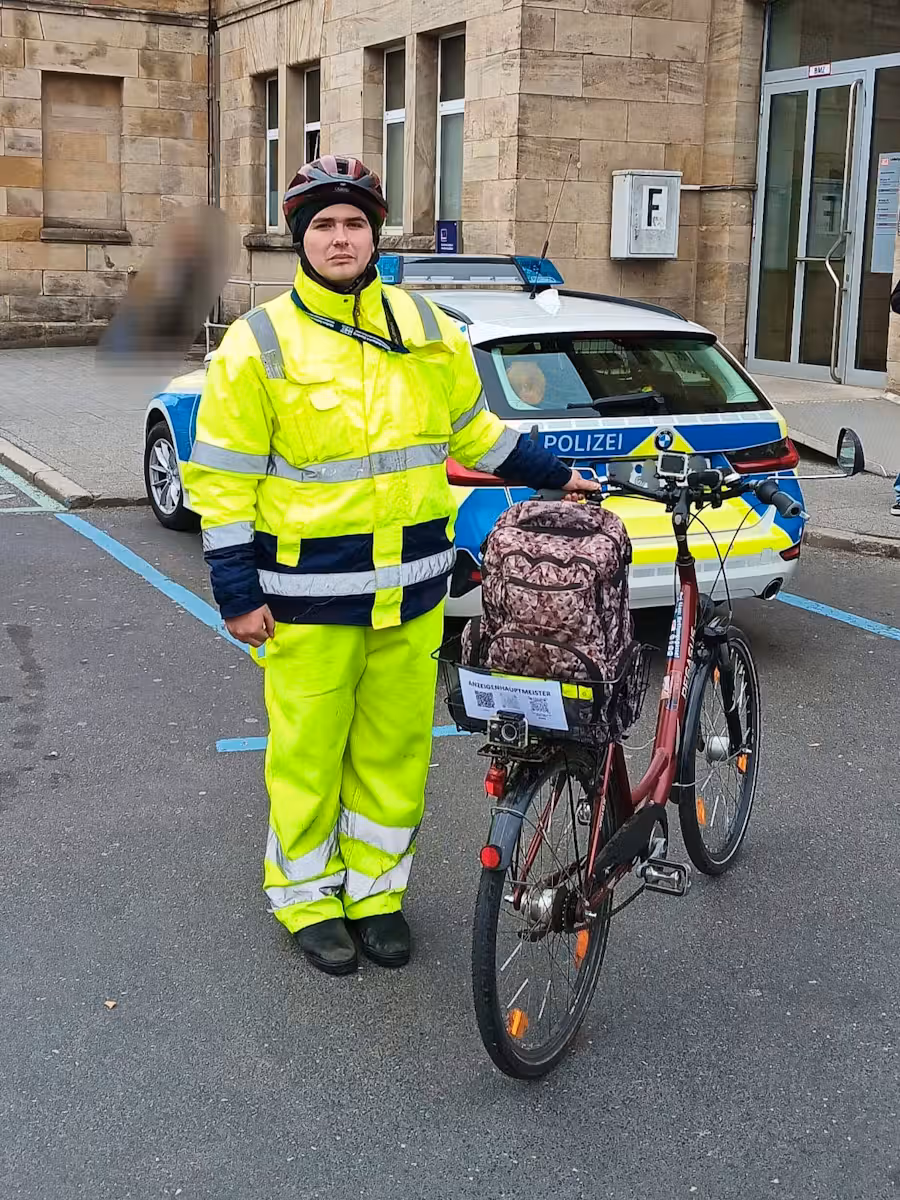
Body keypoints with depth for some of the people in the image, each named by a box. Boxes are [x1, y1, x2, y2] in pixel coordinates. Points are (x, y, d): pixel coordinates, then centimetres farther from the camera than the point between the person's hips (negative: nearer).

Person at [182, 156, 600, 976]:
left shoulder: (426, 330, 6)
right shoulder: (260, 342, -6)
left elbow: (472, 429, 20)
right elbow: (222, 478, -5)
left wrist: (554, 476, 18)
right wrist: (238, 592, -8)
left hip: (410, 585, 4)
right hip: (309, 592, -3)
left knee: (396, 747, 11)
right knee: (308, 751, 6)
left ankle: (375, 891, 28)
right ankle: (308, 899, 25)